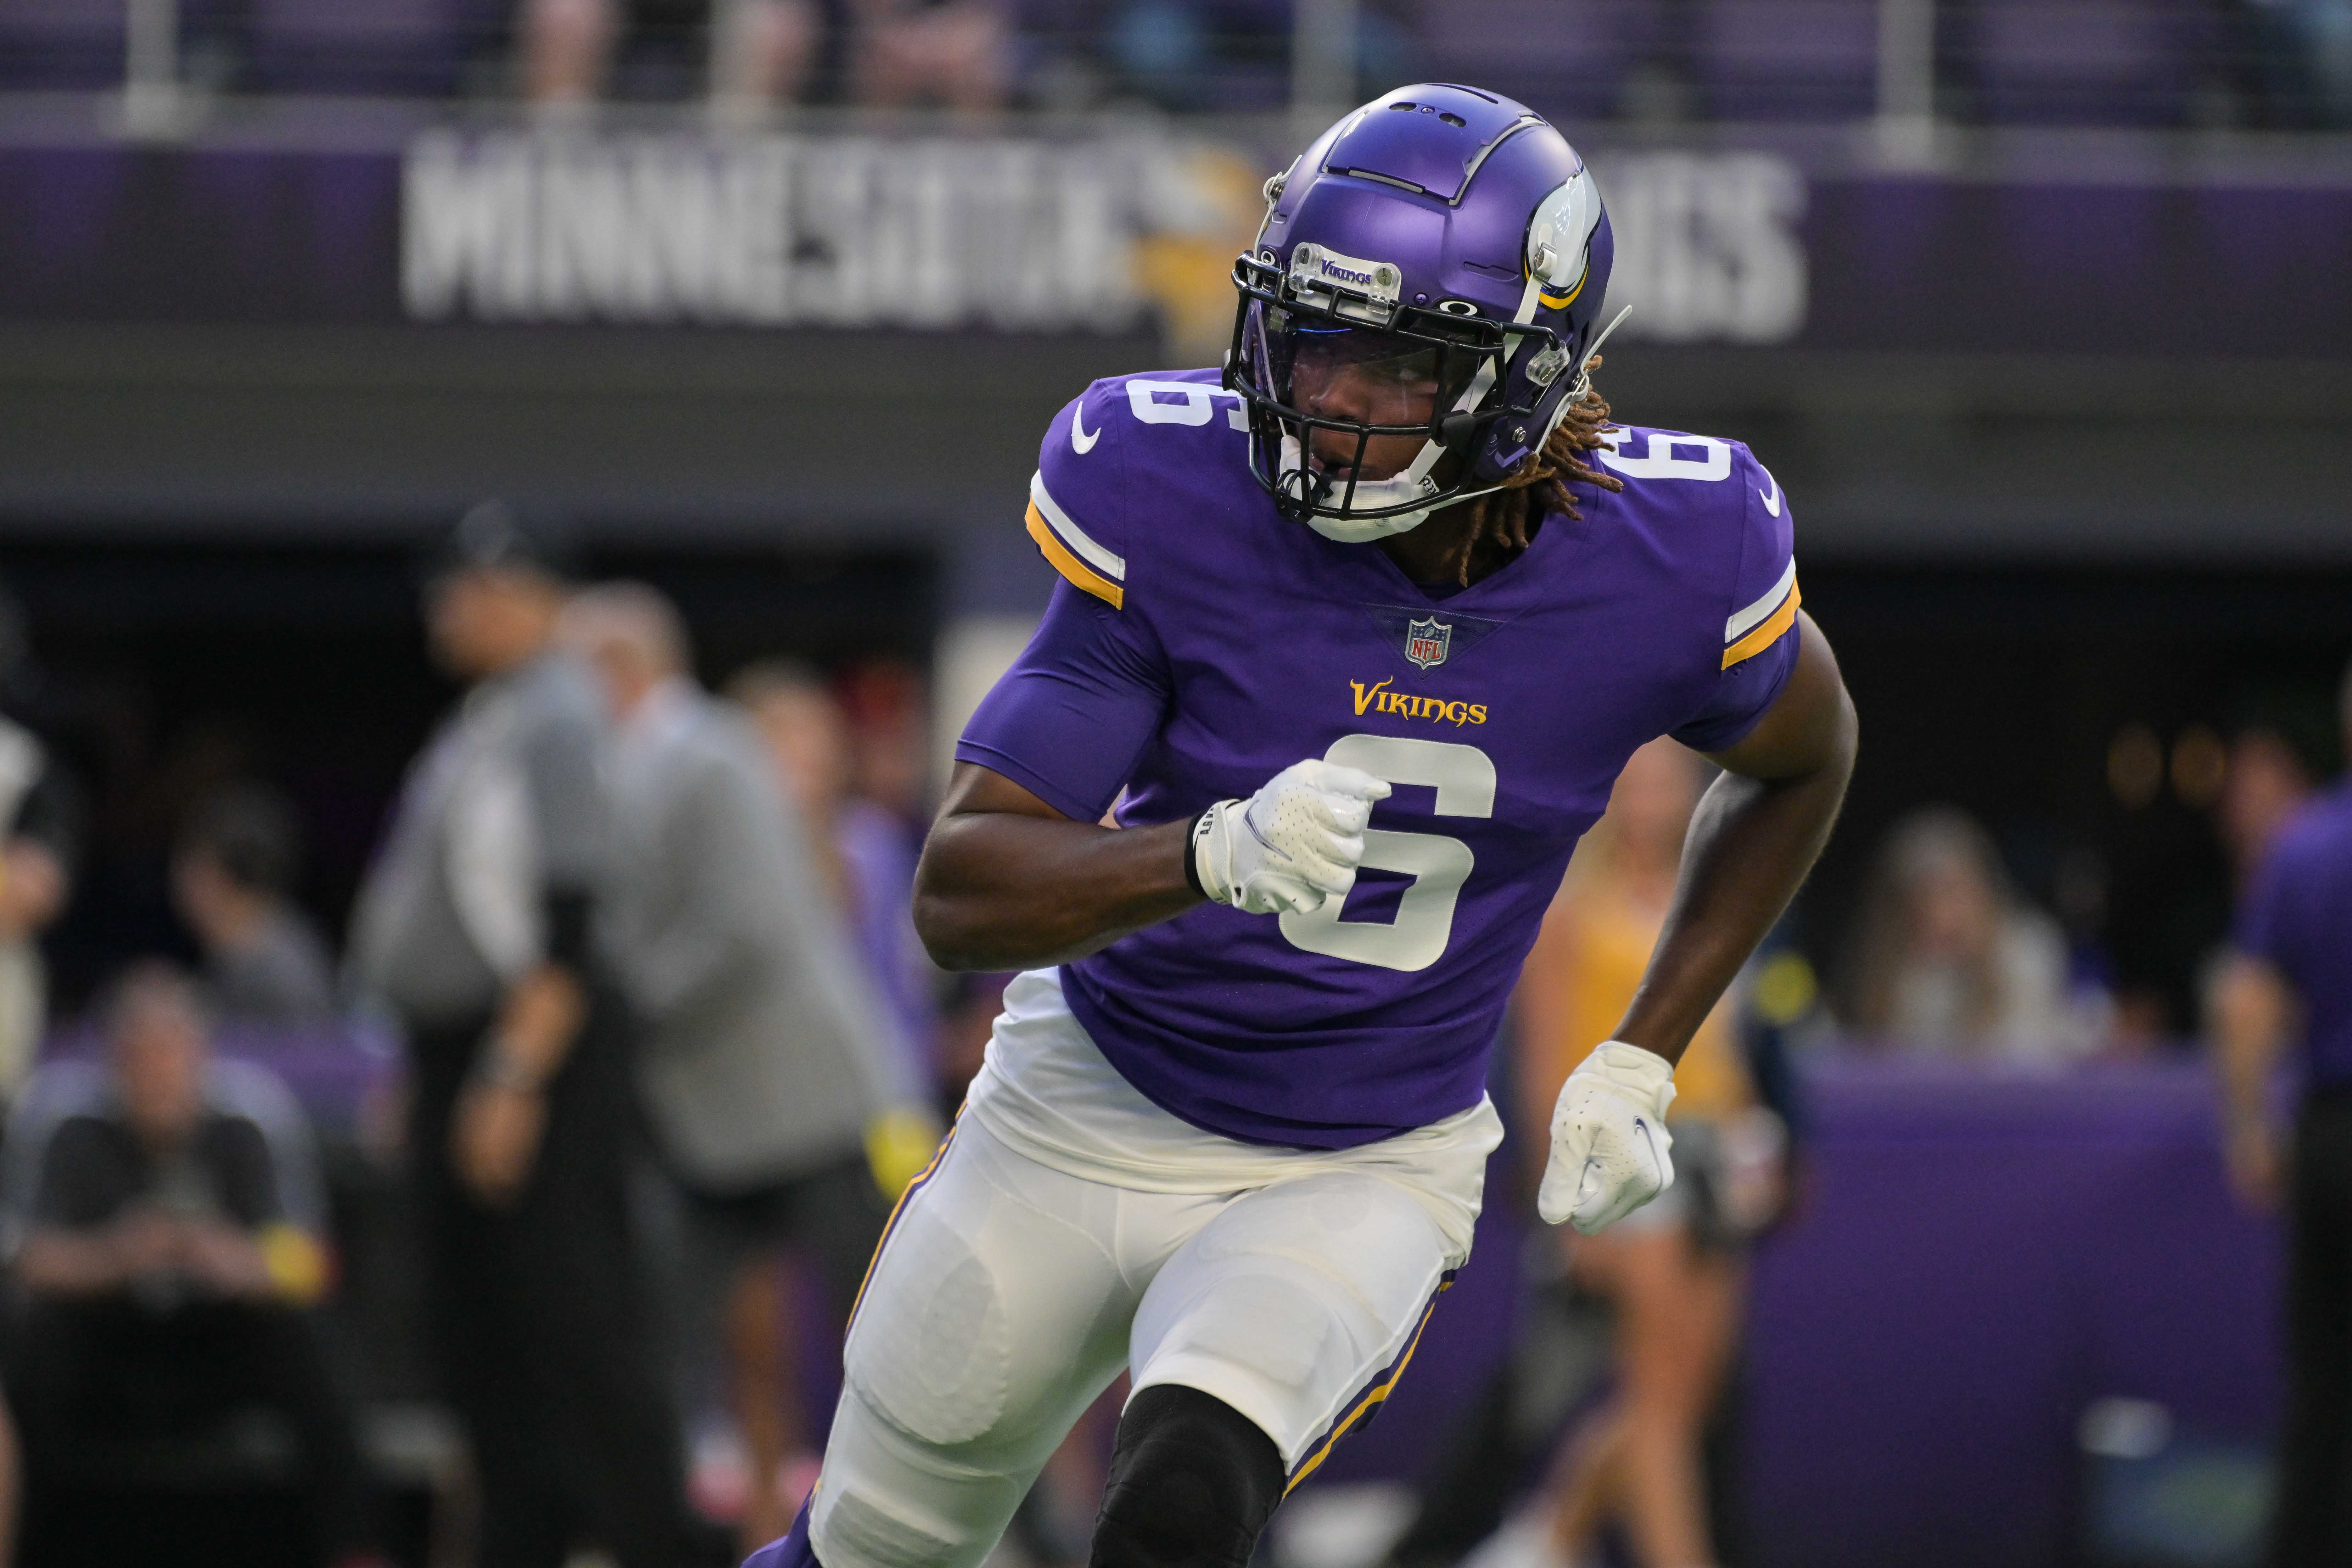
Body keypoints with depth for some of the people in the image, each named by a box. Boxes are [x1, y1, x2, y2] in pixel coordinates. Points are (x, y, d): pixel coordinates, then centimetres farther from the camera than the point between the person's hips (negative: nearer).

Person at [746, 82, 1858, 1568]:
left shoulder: (1668, 556, -18)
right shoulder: (1172, 496, -21)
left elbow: (1803, 759, 8)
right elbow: (962, 899, -22)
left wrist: (1643, 1059, 1)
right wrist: (1216, 856, -41)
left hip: (1358, 1180, -1)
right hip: (1086, 1117, 1)